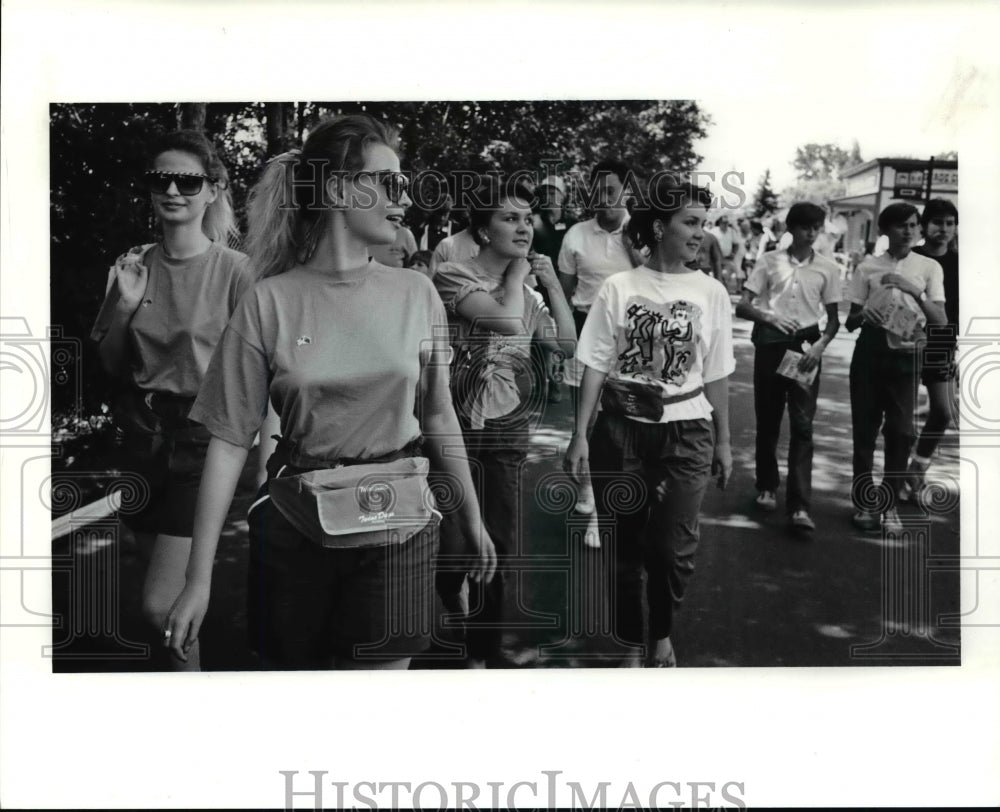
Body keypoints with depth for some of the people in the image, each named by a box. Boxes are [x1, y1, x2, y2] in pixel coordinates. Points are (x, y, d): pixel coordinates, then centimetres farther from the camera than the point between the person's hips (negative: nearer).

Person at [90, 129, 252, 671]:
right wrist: (123, 305, -7)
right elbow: (112, 365, 10)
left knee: (160, 605, -10)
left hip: (203, 435, -5)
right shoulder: (134, 266, 4)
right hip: (141, 434, 5)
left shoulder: (233, 270, -10)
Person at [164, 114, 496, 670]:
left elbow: (440, 421, 8)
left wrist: (473, 522, 14)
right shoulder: (271, 303, -7)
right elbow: (230, 441, -6)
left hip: (397, 531, 1)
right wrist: (199, 578, -7)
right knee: (290, 663, 14)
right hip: (295, 531, 0)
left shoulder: (417, 295, -1)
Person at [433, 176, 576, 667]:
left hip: (508, 431, 5)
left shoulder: (526, 292, 12)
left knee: (501, 547, 5)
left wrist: (553, 284, 5)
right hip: (458, 426, -5)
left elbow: (568, 344, 11)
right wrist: (517, 272, -9)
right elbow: (508, 321, -26)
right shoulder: (453, 276, -11)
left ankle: (484, 649, 22)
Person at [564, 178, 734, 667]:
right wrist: (580, 435, -8)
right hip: (621, 428, -1)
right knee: (625, 544, 8)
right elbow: (596, 364, -3)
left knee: (673, 547, 0)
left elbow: (716, 374, 6)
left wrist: (723, 442, 8)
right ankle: (631, 643, 28)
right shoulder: (618, 287, -3)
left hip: (686, 432, 1)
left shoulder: (711, 292, 1)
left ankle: (662, 635, 29)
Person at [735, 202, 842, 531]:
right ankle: (767, 486, 26)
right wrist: (769, 317, -20)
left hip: (806, 345, 0)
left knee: (803, 425, -6)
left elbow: (833, 317, 10)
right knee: (767, 420, 7)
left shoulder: (827, 268, 5)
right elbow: (742, 306, -1)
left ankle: (799, 505, -8)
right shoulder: (769, 261, 2)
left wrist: (820, 345, -9)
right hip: (771, 343, 0)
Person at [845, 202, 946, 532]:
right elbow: (849, 322, 5)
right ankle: (866, 500, 16)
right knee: (865, 427, 3)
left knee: (901, 430, -4)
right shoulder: (868, 267, 4)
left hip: (907, 355, 0)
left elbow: (940, 322, -4)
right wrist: (862, 315, -18)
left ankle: (889, 503, 11)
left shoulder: (929, 267, 4)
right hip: (870, 351, 0)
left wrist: (915, 291, -16)